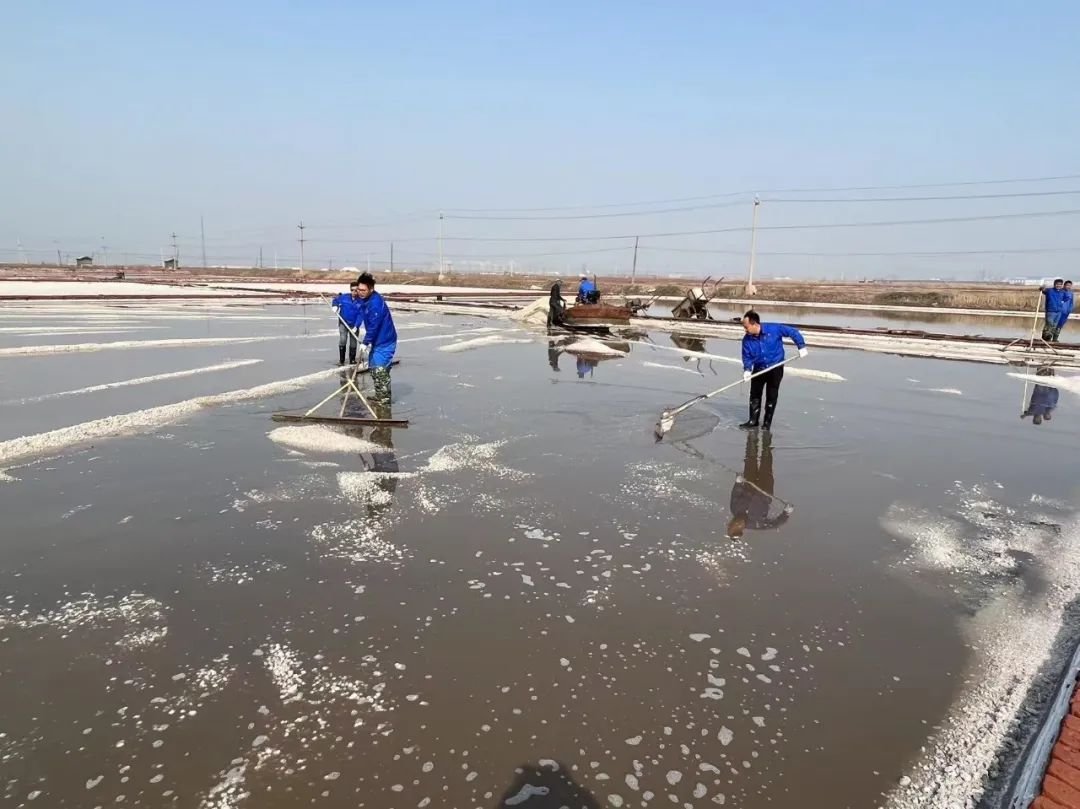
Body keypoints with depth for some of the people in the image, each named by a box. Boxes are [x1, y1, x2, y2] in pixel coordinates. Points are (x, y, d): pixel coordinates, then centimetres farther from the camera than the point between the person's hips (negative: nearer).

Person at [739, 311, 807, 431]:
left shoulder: (774, 329, -21)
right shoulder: (747, 339, -12)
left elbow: (793, 332, -9)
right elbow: (747, 357, -4)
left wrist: (801, 346, -11)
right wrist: (747, 369, -21)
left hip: (776, 368, -3)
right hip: (758, 369, 3)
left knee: (771, 396, 3)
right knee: (754, 395, 3)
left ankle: (767, 422, 14)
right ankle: (753, 420, 13)